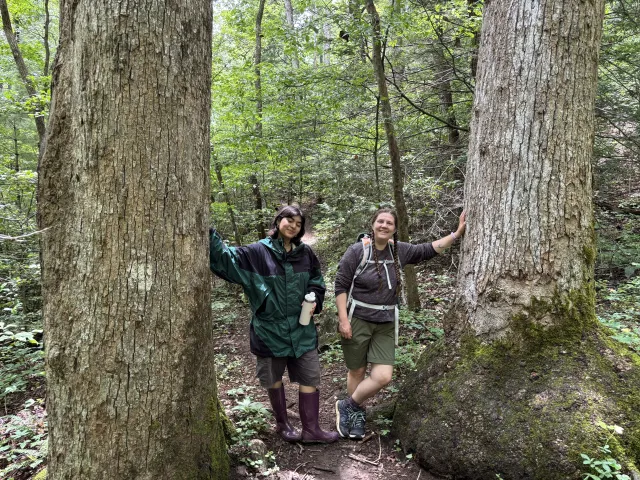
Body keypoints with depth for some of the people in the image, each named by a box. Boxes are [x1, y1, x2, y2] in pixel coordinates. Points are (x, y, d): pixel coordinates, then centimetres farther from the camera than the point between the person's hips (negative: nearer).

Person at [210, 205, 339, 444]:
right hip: (270, 328, -3)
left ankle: (311, 429, 24)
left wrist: (315, 300, -4)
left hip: (301, 329, 3)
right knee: (273, 378, 15)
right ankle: (282, 424, 37)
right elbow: (225, 258, -19)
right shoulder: (258, 252, -10)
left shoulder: (306, 253, 2)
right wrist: (209, 233, -32)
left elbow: (317, 281, 14)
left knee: (310, 377, 7)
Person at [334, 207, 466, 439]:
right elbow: (340, 285, -9)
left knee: (383, 377, -5)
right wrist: (343, 320, -14)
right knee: (357, 371, 9)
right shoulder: (357, 251, -10)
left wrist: (457, 233, 10)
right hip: (357, 320, -4)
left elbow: (428, 250, 14)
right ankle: (357, 413, 35)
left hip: (386, 324, 4)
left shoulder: (399, 251, 3)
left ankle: (347, 406, 18)